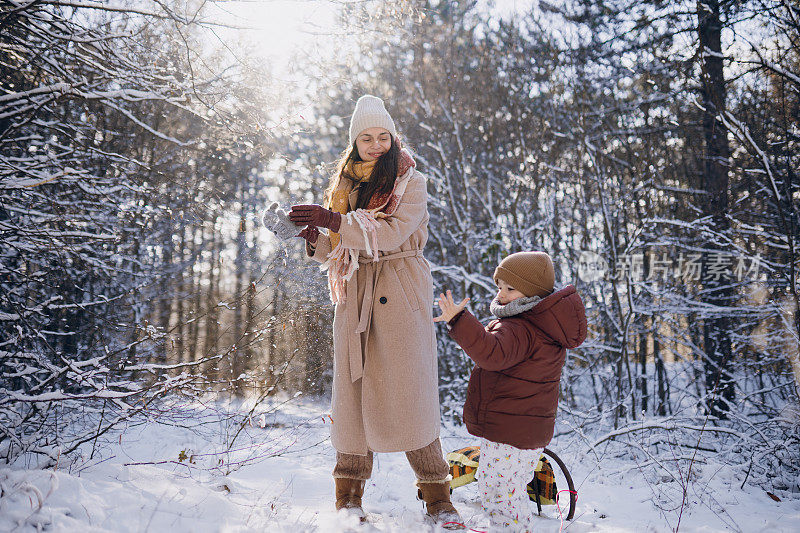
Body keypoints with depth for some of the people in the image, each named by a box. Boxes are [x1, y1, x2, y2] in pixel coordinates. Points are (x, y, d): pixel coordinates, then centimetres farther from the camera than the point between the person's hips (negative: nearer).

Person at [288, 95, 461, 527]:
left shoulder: (411, 183, 2)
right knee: (353, 388, 0)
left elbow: (392, 232, -14)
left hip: (401, 295, -4)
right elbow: (336, 250, 15)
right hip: (355, 294, 4)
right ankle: (349, 495, 8)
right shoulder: (344, 186, 16)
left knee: (409, 389, -7)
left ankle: (436, 495, 3)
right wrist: (315, 238, -7)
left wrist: (333, 221, -21)